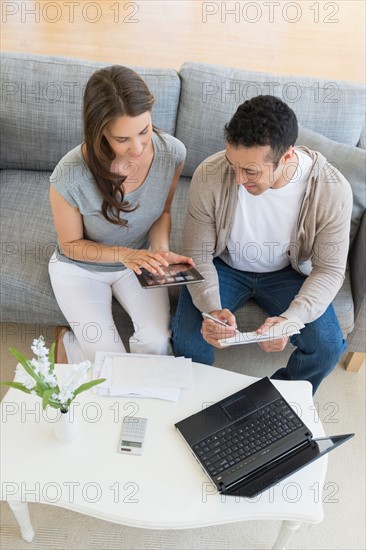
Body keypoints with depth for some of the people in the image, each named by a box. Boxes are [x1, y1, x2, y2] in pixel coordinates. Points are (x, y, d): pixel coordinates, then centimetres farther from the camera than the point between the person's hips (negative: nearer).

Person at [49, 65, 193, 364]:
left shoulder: (172, 152, -22)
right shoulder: (70, 177, -32)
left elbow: (162, 211, -2)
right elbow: (71, 244, -14)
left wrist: (161, 249, -21)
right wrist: (123, 254, -29)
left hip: (139, 258, 3)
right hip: (81, 267, -2)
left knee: (157, 345, -17)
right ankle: (66, 341, 23)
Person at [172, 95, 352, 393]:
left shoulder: (333, 190, -26)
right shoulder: (209, 175, -28)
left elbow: (329, 269, -15)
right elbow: (198, 254, -16)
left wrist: (291, 319, -33)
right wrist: (211, 308, -35)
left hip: (287, 271, 1)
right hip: (225, 266, 0)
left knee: (327, 347, -18)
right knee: (188, 339, -23)